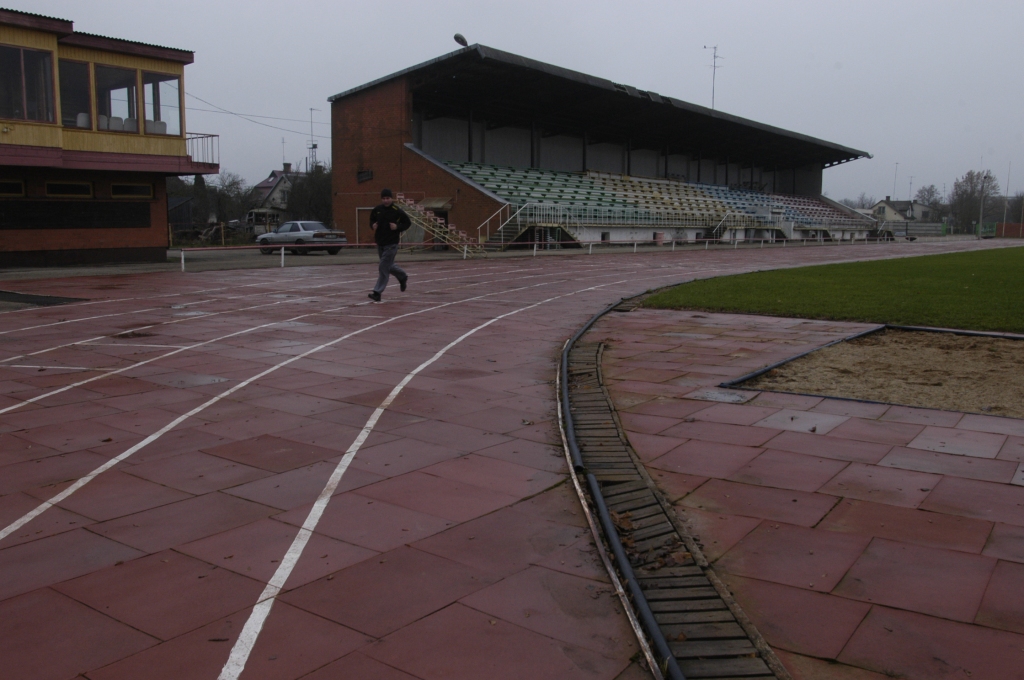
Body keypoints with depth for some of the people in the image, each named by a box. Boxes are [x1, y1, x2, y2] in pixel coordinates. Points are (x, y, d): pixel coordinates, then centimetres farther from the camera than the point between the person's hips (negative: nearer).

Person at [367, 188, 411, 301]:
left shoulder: (397, 211, -11)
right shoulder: (377, 210, 1)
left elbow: (407, 223, -2)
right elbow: (371, 221, 16)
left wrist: (398, 227, -17)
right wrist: (373, 226, -5)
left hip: (391, 244, -6)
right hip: (380, 243, 6)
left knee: (384, 268, -8)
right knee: (388, 266, 19)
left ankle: (377, 292, -4)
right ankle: (403, 277, 45)